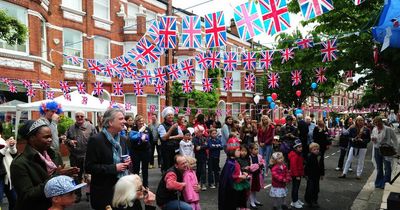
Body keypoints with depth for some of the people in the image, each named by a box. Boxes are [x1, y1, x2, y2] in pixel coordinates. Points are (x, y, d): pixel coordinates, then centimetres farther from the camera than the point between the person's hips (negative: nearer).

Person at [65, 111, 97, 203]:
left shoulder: (90, 127, -3)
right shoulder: (71, 128, 8)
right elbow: (66, 140, 16)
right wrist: (69, 141, -6)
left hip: (88, 156, -3)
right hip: (74, 156, 3)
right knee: (76, 176, 14)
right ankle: (78, 194, 29)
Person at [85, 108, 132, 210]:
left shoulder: (122, 140, 8)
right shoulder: (95, 140, -13)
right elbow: (89, 167, -16)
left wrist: (127, 162, -4)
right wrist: (114, 168, -21)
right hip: (104, 191, -6)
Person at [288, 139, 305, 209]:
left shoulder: (300, 154, 9)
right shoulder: (294, 156, -23)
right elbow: (293, 166, -25)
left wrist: (301, 173, 19)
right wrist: (296, 175, -22)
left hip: (299, 174, 9)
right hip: (295, 175, -9)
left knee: (297, 187, 19)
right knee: (295, 188, 1)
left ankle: (296, 199, 33)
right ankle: (294, 202, 12)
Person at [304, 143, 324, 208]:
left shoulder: (320, 156, 2)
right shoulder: (309, 157, -17)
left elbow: (321, 166, 12)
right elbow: (307, 166, -15)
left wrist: (322, 174, 14)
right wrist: (306, 174, -14)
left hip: (317, 175, 6)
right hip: (311, 176, -6)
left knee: (316, 188, 14)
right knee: (310, 188, -3)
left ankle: (314, 201, 28)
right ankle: (308, 200, 15)